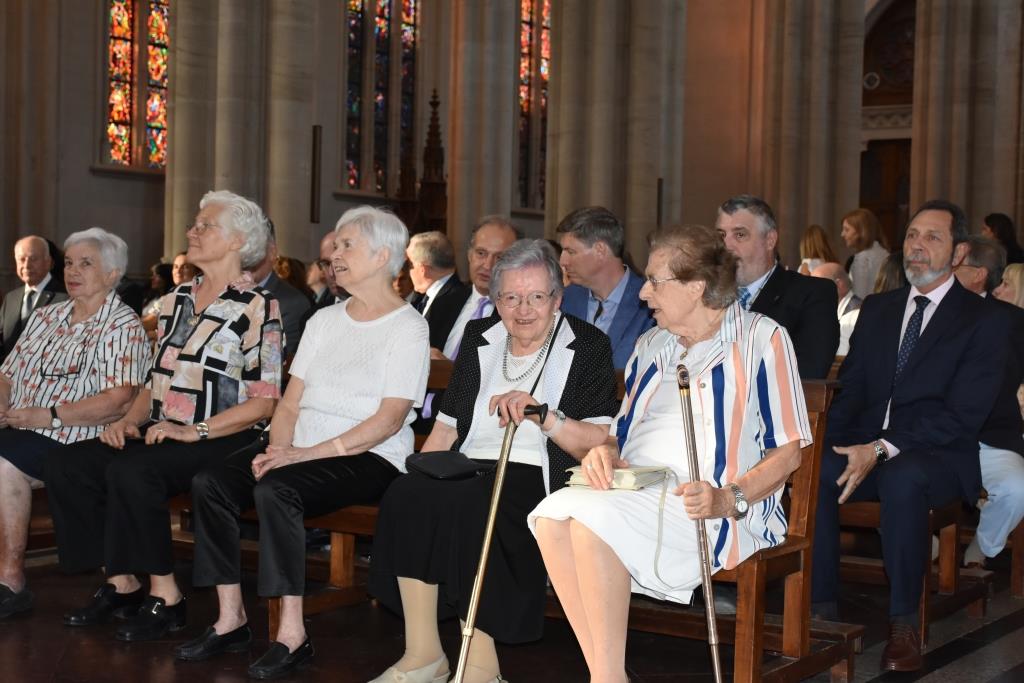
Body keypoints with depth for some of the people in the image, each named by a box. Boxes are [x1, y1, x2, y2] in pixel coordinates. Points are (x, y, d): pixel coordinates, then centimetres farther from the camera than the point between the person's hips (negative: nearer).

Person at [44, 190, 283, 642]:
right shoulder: (177, 300, 18)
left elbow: (264, 402, -10)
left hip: (221, 439, -7)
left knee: (130, 470, -32)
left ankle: (165, 597, -18)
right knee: (65, 465, -11)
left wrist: (194, 431, -18)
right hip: (160, 433, 8)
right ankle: (120, 584, -1)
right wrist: (129, 420, 3)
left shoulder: (257, 307, -4)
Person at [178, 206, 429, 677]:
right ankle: (231, 619, -8)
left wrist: (308, 452, -19)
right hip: (302, 452, 7)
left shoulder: (408, 328, -3)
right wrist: (278, 448, -6)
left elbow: (389, 419, -13)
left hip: (369, 459, -7)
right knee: (210, 481, -15)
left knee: (275, 490, -33)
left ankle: (292, 634, -24)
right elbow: (291, 401, 15)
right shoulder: (324, 320, 19)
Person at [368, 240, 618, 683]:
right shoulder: (478, 338, 20)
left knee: (463, 501, -35)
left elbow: (603, 443, -4)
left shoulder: (587, 346, 5)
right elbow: (447, 426, 20)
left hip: (538, 480, -4)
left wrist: (544, 415, -19)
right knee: (407, 493, -28)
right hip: (470, 472, 5)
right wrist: (419, 473, 4)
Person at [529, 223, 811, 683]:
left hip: (713, 511, -6)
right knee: (552, 513, -25)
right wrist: (604, 451, 2)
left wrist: (728, 499, -20)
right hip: (636, 492, 6)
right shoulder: (651, 346, 23)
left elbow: (788, 451, -3)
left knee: (593, 518, -31)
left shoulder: (762, 339, 2)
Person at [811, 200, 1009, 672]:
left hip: (938, 456, -4)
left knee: (902, 478, -38)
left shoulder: (983, 323, 0)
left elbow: (961, 416, -10)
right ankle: (823, 609, -21)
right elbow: (850, 389, 13)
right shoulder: (877, 310, 17)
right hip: (868, 447, 4)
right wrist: (832, 442, -9)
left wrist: (883, 449, -21)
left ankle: (903, 623, -24)